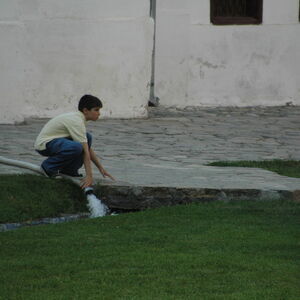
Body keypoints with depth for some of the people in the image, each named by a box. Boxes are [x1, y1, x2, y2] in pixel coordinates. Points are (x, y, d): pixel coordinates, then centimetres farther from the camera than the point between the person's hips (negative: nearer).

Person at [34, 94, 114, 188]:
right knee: (77, 147, -34)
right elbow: (85, 151, -25)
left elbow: (88, 147, 16)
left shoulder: (78, 118, 10)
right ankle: (48, 167, -11)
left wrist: (101, 168, 13)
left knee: (88, 138, 7)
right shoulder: (76, 122, -21)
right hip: (44, 144, -10)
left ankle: (69, 170, 8)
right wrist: (89, 175, -28)